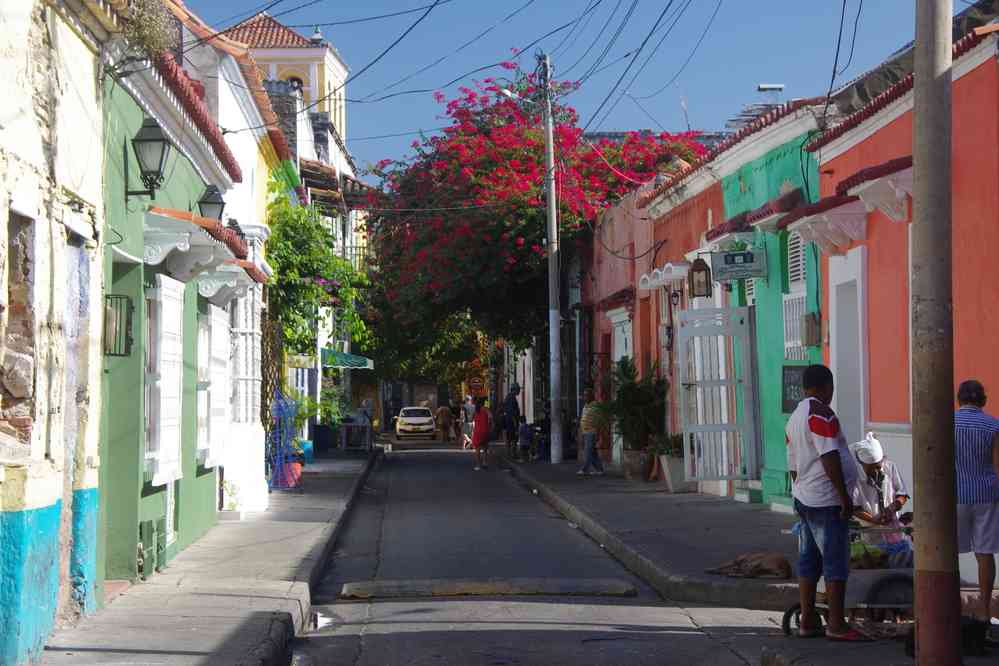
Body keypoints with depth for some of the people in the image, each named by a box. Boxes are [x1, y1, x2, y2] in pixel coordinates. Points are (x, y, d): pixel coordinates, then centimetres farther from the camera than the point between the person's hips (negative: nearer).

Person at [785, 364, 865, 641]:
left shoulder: (794, 418, 15)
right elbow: (829, 457, -21)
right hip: (826, 500, -10)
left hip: (804, 499, 10)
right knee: (837, 563, -7)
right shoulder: (821, 413, -14)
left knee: (809, 561, 11)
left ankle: (808, 622, 13)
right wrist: (845, 496, -19)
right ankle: (837, 626, -7)